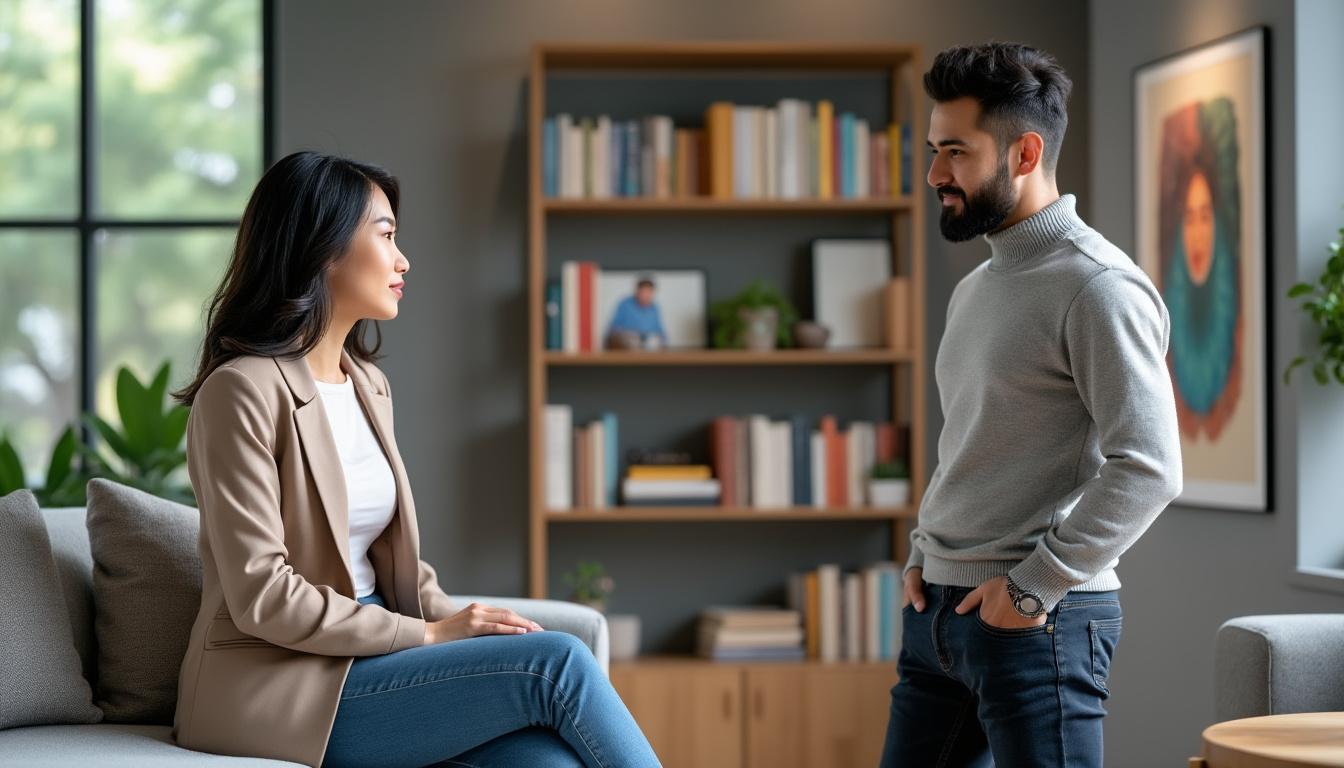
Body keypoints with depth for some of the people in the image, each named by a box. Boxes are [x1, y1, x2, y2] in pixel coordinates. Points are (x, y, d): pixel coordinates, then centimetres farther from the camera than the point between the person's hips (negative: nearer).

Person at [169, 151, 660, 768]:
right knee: (556, 662, -21)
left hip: (367, 658, 7)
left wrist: (464, 625, -1)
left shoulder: (369, 386, 14)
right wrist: (429, 635, -14)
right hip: (276, 685, -7)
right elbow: (262, 596, -16)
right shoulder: (243, 391, -11)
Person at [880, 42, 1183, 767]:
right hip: (939, 610, 8)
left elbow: (1149, 468, -20)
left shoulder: (1099, 286, -13)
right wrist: (923, 552, 12)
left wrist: (1033, 586, -18)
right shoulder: (975, 288, 16)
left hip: (1039, 621, -8)